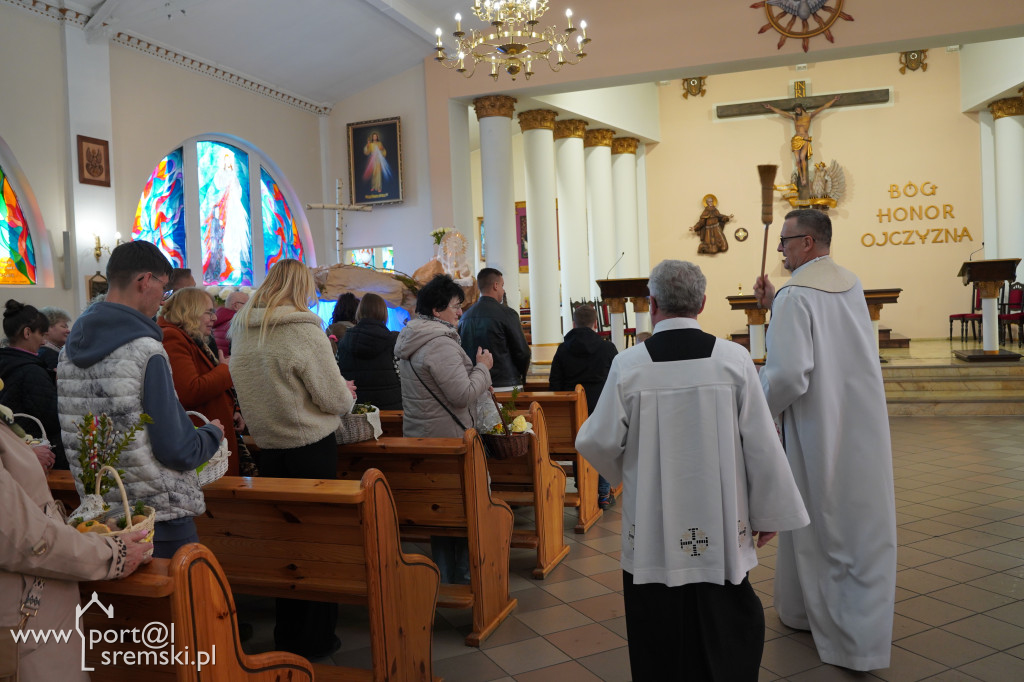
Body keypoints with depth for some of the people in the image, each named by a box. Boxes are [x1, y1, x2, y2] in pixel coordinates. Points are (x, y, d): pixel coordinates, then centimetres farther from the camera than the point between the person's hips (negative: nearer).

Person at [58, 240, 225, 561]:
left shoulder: (70, 350, 5)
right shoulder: (146, 351, -20)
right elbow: (176, 451, -19)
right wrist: (214, 432, 0)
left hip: (98, 511, 8)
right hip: (161, 518, -8)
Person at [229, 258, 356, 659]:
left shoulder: (242, 329, 5)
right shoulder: (304, 330, -16)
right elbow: (336, 398, -14)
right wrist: (347, 393, 8)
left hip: (266, 446, 6)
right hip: (311, 447, -6)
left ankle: (287, 634, 30)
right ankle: (314, 639, 17)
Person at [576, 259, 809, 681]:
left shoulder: (628, 365, -12)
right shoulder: (734, 359, -9)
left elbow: (599, 442, -8)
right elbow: (762, 444, -6)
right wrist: (768, 514, 6)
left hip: (652, 531, -1)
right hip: (720, 530, 1)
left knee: (660, 640, 15)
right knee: (728, 633, 19)